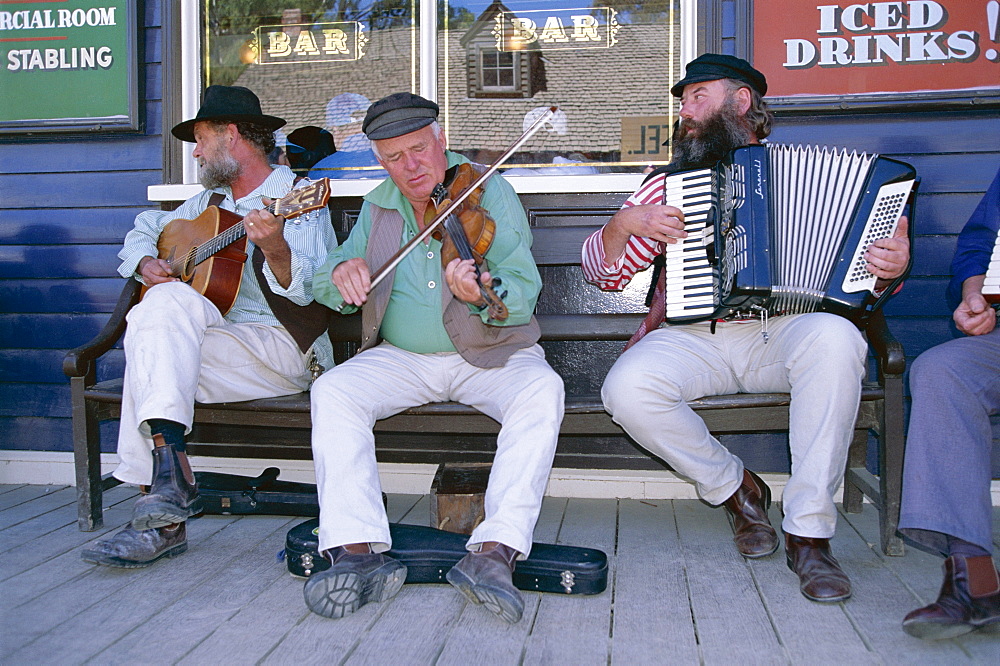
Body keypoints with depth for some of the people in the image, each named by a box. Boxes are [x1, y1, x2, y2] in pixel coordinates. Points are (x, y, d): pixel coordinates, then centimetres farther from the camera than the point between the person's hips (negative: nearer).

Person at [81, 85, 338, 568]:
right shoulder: (210, 201, 21)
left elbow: (305, 292, -17)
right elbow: (144, 229, 30)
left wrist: (276, 249, -37)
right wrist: (145, 262, 8)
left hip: (285, 351, -7)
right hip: (213, 341, 7)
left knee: (171, 302, -27)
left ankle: (168, 477, -35)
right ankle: (164, 520, -26)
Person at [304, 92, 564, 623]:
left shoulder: (490, 192, -5)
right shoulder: (378, 205, 9)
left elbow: (524, 291, -16)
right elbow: (324, 288, 9)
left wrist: (484, 296, -41)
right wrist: (341, 274, -17)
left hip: (488, 357, -3)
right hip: (401, 358, 3)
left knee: (542, 390, -32)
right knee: (332, 392, -22)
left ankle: (495, 550, -37)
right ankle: (358, 551, -30)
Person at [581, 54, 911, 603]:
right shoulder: (668, 184, 17)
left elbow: (853, 265, 11)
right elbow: (602, 271, 14)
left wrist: (890, 266, -12)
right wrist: (625, 223, -5)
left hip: (783, 332, -1)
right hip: (693, 340, 2)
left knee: (835, 338, -34)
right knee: (626, 389, -28)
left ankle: (809, 532, -21)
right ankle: (733, 489, -1)